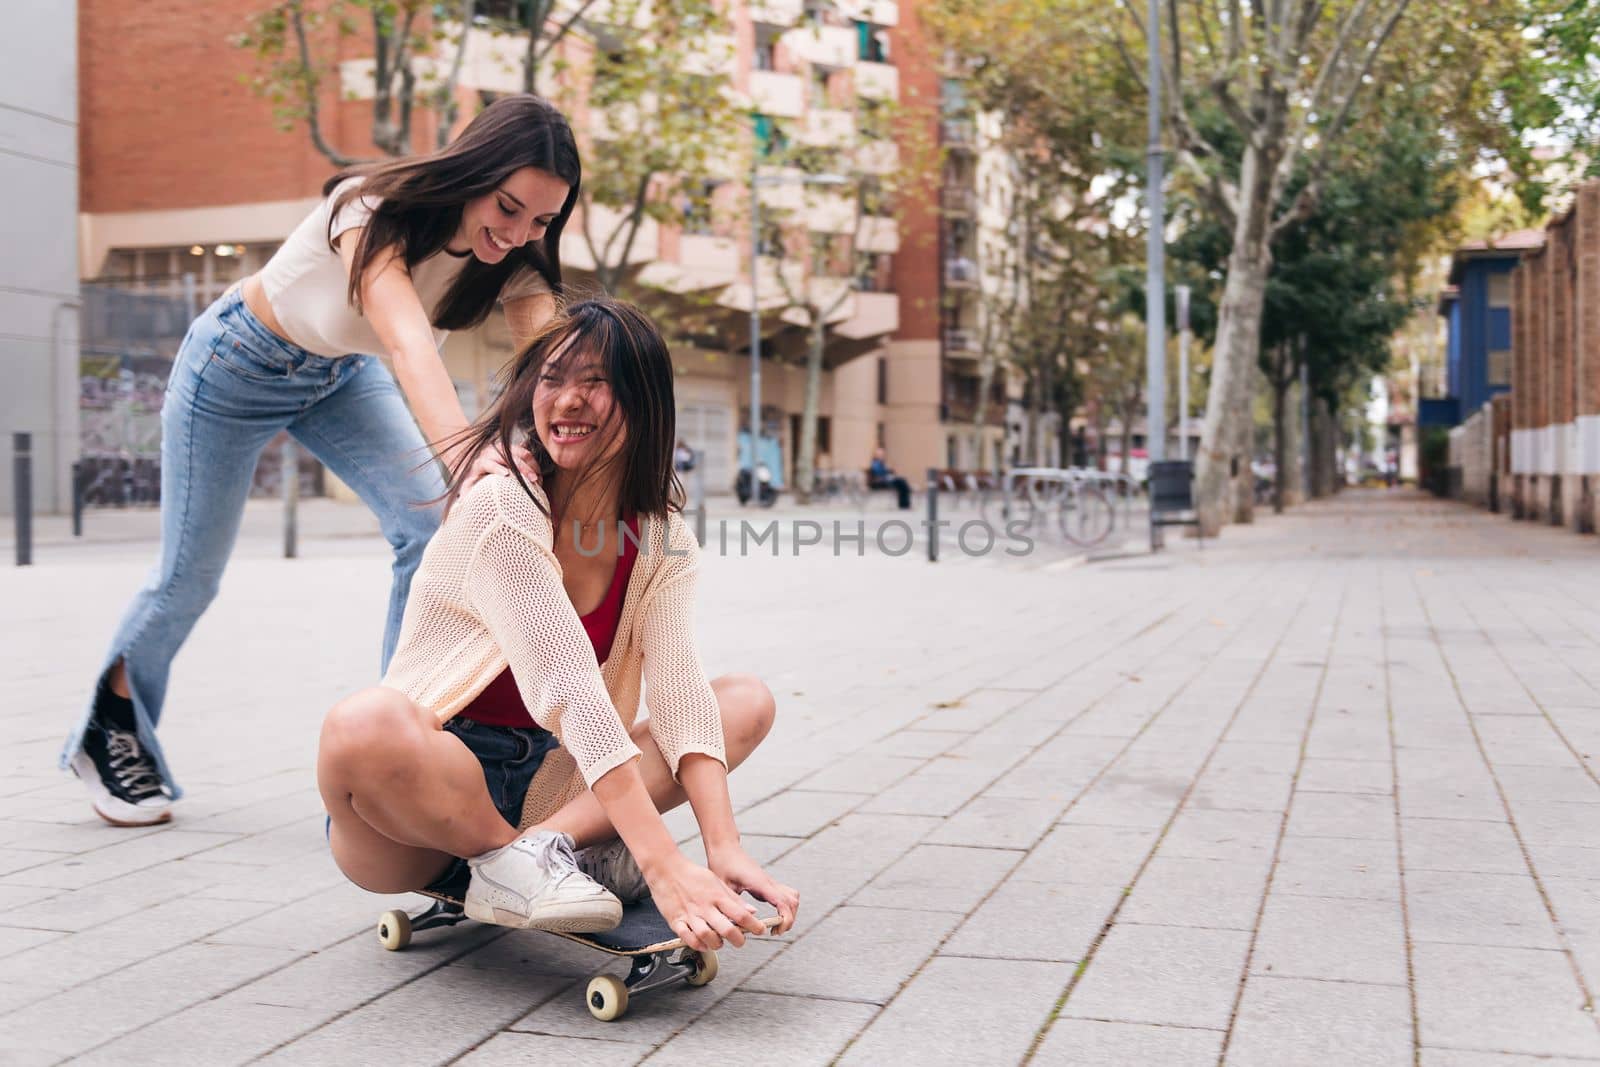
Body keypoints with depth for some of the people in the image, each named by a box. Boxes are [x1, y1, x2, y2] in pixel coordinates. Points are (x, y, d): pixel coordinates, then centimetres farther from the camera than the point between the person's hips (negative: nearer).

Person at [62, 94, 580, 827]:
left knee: (435, 525, -18)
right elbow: (409, 343, -55)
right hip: (236, 367, -5)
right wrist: (468, 453, -72)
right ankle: (111, 728, 34)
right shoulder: (374, 211, -38)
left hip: (339, 377, 5)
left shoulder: (516, 260, -21)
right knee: (189, 576, 5)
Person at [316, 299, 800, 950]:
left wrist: (724, 849, -27)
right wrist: (664, 869, -35)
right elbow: (568, 690, -27)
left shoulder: (661, 538, 2)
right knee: (364, 725, -39)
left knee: (747, 702, -5)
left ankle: (548, 842, -20)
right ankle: (514, 859, -14)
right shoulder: (503, 509, -18)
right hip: (428, 775, -6)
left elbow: (678, 688, -11)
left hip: (541, 783, 6)